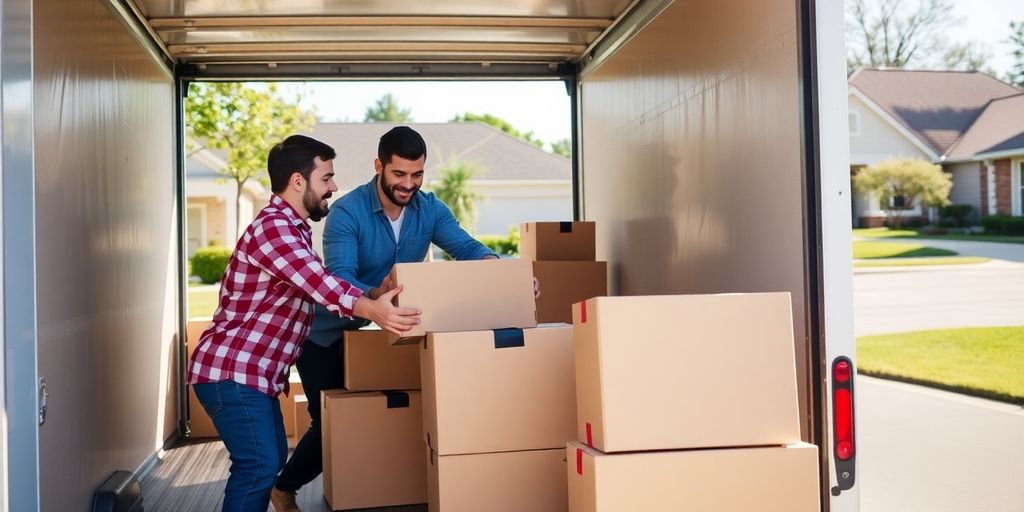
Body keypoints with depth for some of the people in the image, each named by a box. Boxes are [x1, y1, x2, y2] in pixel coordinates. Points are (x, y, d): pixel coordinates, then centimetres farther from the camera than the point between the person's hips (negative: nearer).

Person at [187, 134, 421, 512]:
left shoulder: (292, 229, 17)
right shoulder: (272, 226, -18)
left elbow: (314, 284, 17)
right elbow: (317, 282, -34)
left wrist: (374, 303, 11)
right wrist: (371, 309, -48)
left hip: (252, 371, 11)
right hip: (232, 370, -11)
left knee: (270, 459, 17)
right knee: (259, 465, -13)